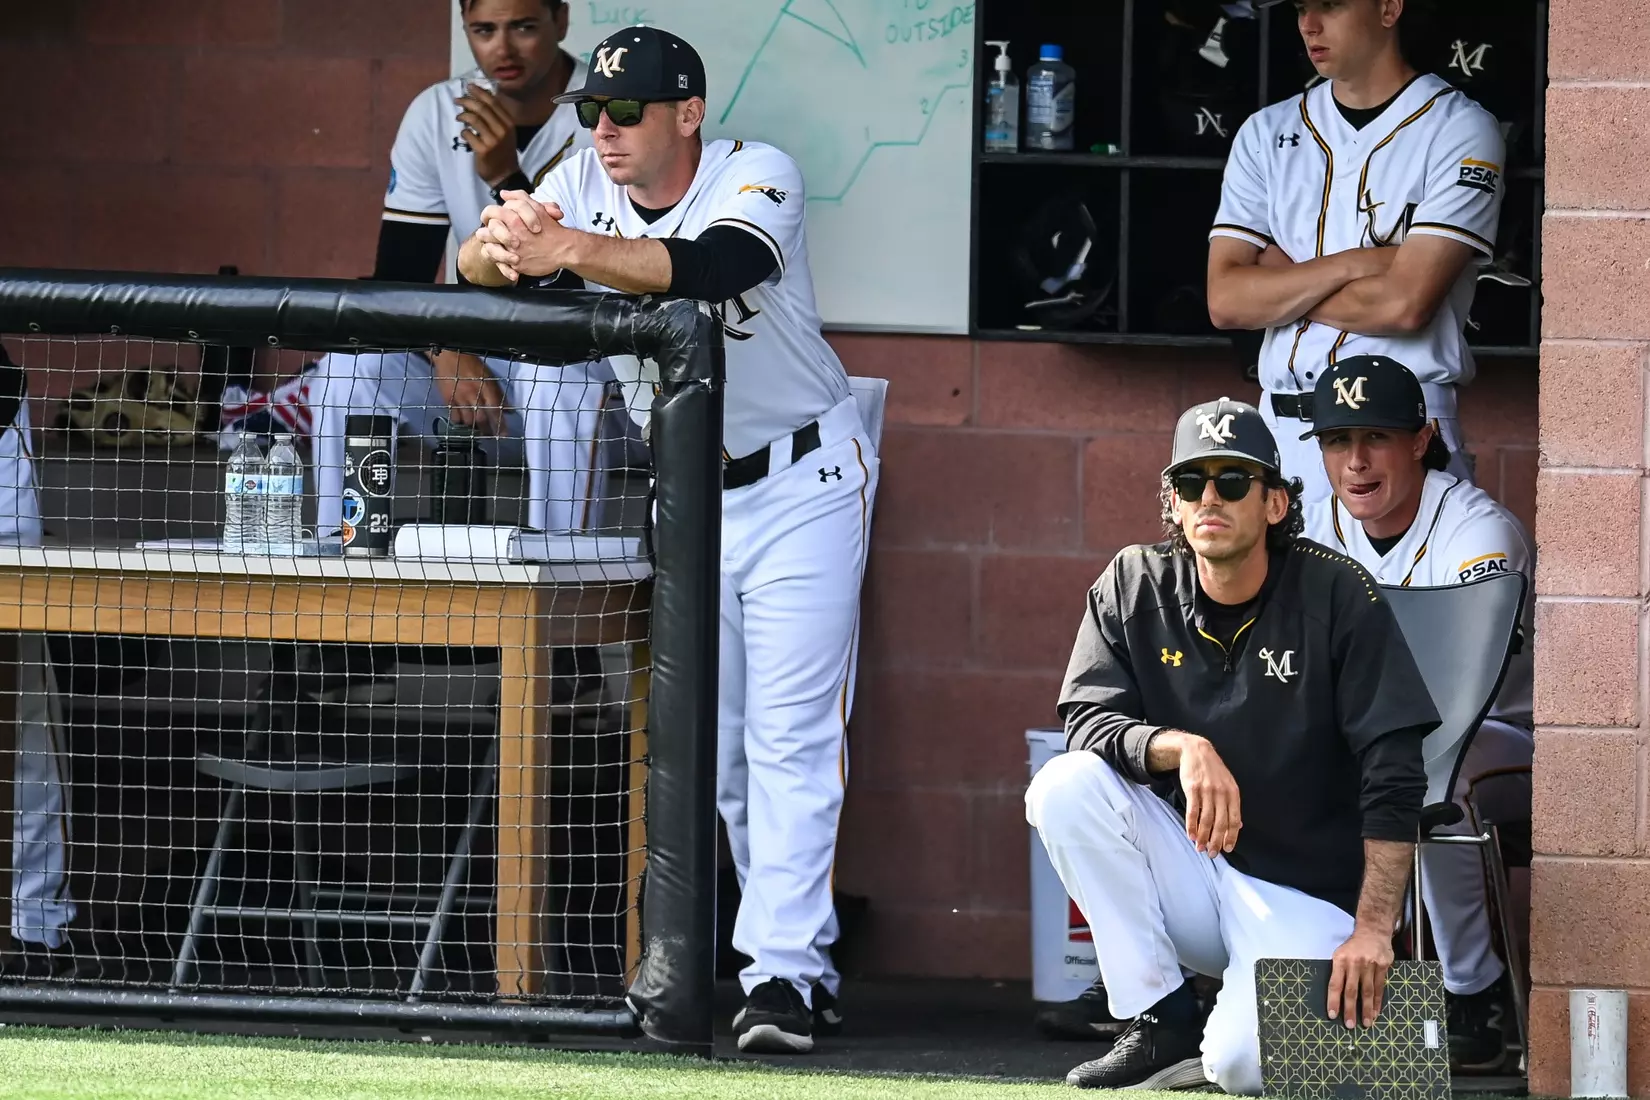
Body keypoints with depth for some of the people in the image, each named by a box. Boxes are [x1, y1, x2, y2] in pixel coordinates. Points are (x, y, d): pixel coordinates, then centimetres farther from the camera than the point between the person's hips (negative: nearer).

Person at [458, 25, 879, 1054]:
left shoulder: (757, 176, -21)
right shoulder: (584, 184, -6)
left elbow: (711, 267, -43)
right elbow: (473, 266, -20)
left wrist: (565, 250, -52)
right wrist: (500, 248, -45)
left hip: (802, 480, -6)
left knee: (789, 736, -10)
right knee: (711, 744, 8)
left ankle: (787, 971, -11)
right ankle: (800, 945, 19)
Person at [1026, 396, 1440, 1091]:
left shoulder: (1337, 595, -12)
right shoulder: (1135, 587, -1)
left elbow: (1394, 779, -15)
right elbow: (1087, 722, -10)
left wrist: (1372, 930, -24)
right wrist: (1183, 747, -31)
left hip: (1303, 896, -4)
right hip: (1188, 871, 4)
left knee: (1249, 1063, -30)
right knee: (1064, 787, -23)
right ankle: (1161, 1026, -12)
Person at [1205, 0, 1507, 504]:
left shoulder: (1458, 129, -1)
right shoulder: (1265, 134, 14)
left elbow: (1406, 304, -11)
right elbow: (1225, 301, 3)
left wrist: (1283, 282, 1)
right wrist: (1354, 265, -8)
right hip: (1283, 434, 4)